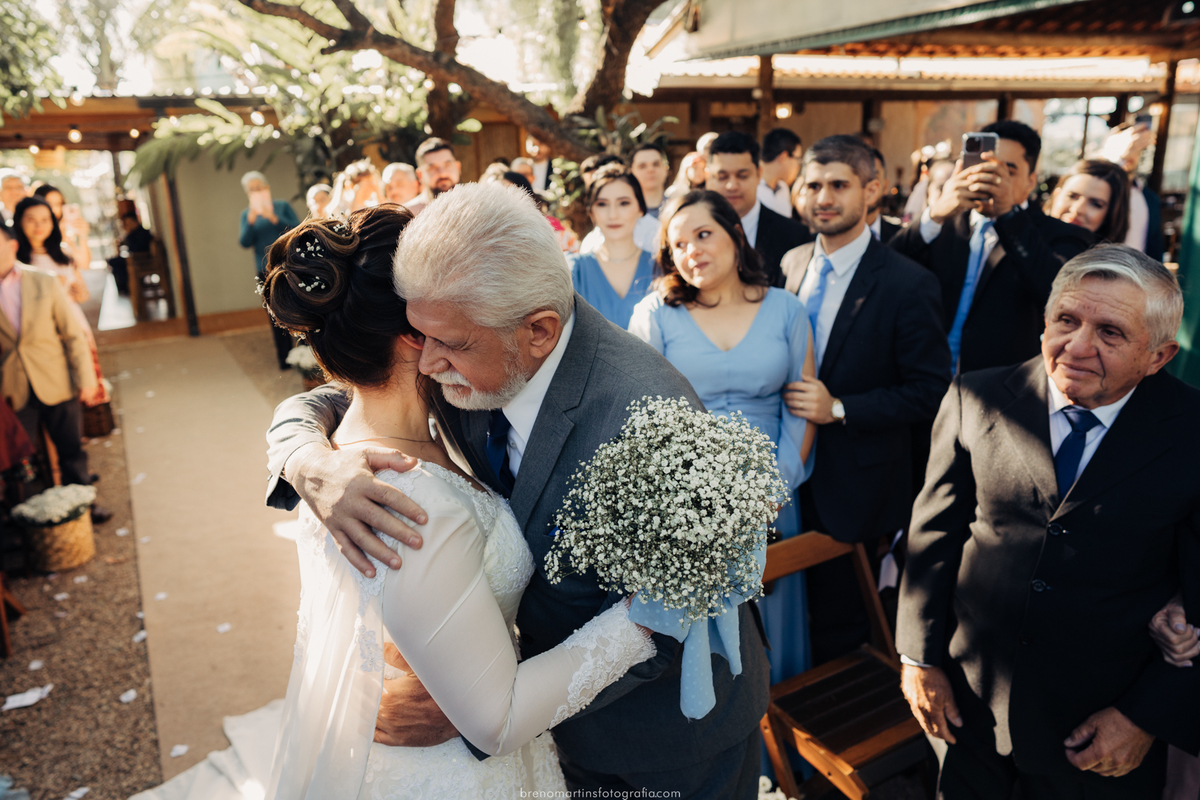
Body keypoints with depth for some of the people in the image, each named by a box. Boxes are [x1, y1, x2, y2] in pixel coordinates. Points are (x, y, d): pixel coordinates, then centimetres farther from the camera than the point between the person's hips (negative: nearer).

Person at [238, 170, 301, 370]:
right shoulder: (246, 214, 8)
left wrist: (275, 219, -18)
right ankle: (284, 356, 8)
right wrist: (251, 221, -17)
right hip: (266, 270, 1)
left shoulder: (283, 206, 4)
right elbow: (245, 242, -2)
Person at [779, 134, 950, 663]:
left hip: (853, 487, -5)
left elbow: (930, 392, -13)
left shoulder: (907, 285, -14)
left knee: (837, 625, 11)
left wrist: (838, 409, -22)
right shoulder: (792, 264, 3)